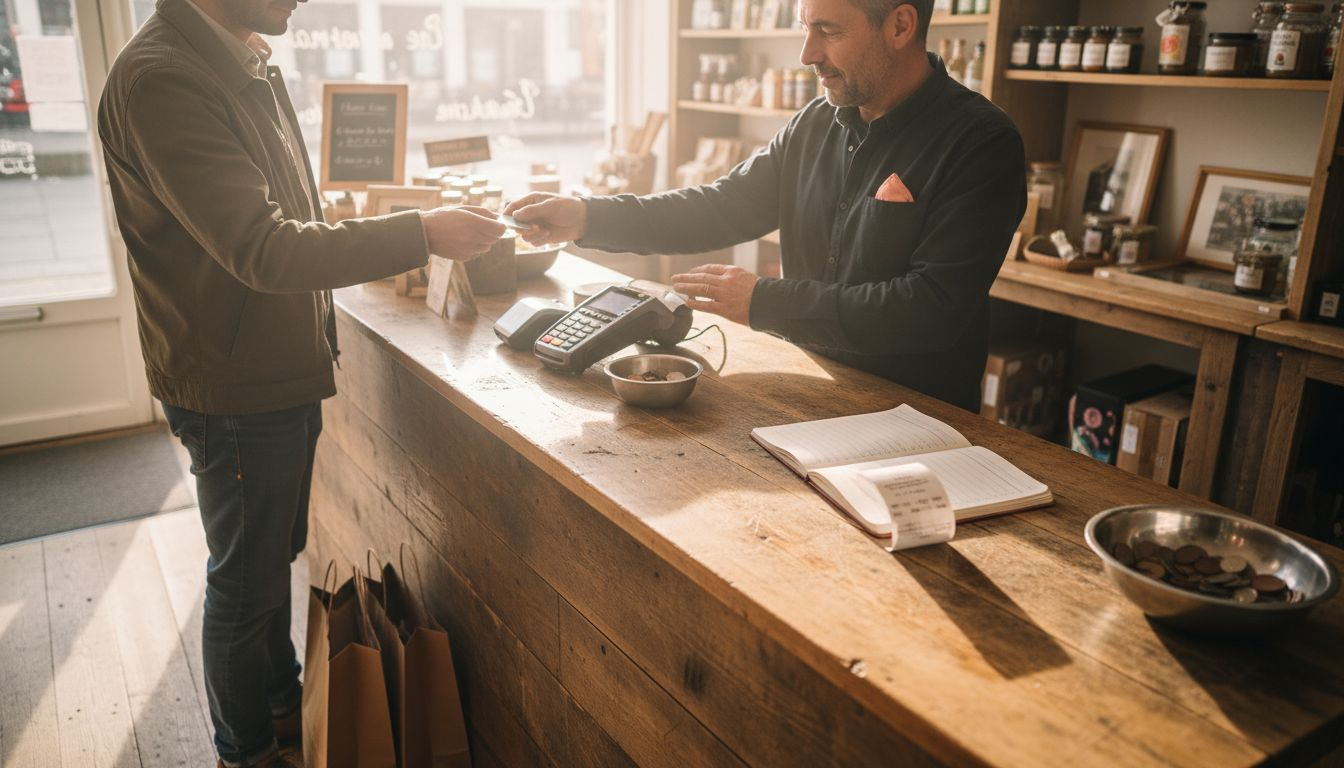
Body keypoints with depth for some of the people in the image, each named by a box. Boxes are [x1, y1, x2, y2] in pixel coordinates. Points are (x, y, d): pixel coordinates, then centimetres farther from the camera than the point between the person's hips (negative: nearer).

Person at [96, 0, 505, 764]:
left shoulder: (249, 68, 7)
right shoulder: (161, 79, -23)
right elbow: (261, 249, -31)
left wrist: (403, 236, 8)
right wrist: (419, 234, -30)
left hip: (286, 372, 9)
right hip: (235, 392, -9)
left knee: (277, 556, 24)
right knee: (247, 581, 10)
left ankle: (284, 698, 46)